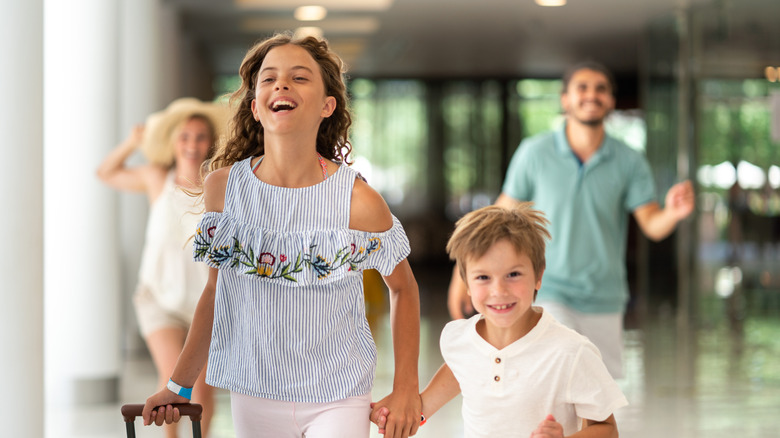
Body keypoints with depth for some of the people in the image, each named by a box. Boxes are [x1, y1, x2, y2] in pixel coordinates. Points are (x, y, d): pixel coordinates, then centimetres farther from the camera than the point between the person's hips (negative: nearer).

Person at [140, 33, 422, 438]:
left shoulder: (358, 202, -13)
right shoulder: (223, 186, -5)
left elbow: (402, 287, 2)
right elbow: (217, 289, 7)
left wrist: (406, 389, -1)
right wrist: (180, 385, 11)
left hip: (337, 400, -2)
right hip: (253, 396, 2)